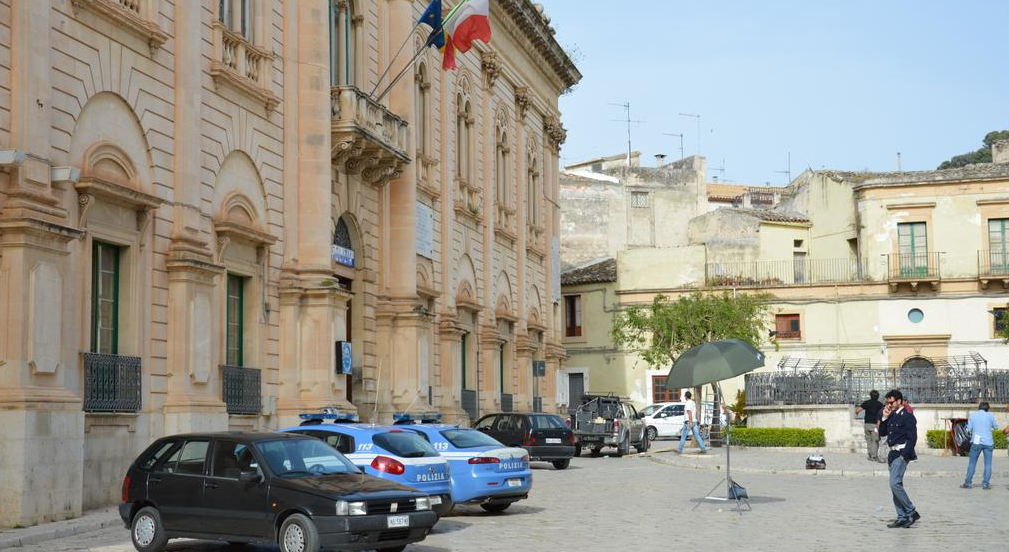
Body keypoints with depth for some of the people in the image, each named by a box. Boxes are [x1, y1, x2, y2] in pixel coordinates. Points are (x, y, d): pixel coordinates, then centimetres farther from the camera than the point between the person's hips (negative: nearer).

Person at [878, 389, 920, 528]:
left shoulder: (908, 416, -10)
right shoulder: (891, 416, 15)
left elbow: (912, 438, -15)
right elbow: (882, 433, 17)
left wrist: (904, 456, -19)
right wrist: (884, 418, 5)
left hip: (902, 453, -9)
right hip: (893, 454, 9)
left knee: (894, 483, -18)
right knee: (896, 485, 9)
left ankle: (911, 512, -8)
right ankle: (902, 517, 13)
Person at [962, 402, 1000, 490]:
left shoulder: (972, 416, 2)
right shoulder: (990, 415, -1)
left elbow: (969, 429, 4)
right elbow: (996, 426, 8)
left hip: (976, 442, 0)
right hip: (988, 442, 0)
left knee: (972, 463, 7)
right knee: (988, 464, 5)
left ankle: (968, 483, 8)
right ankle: (985, 484, 2)